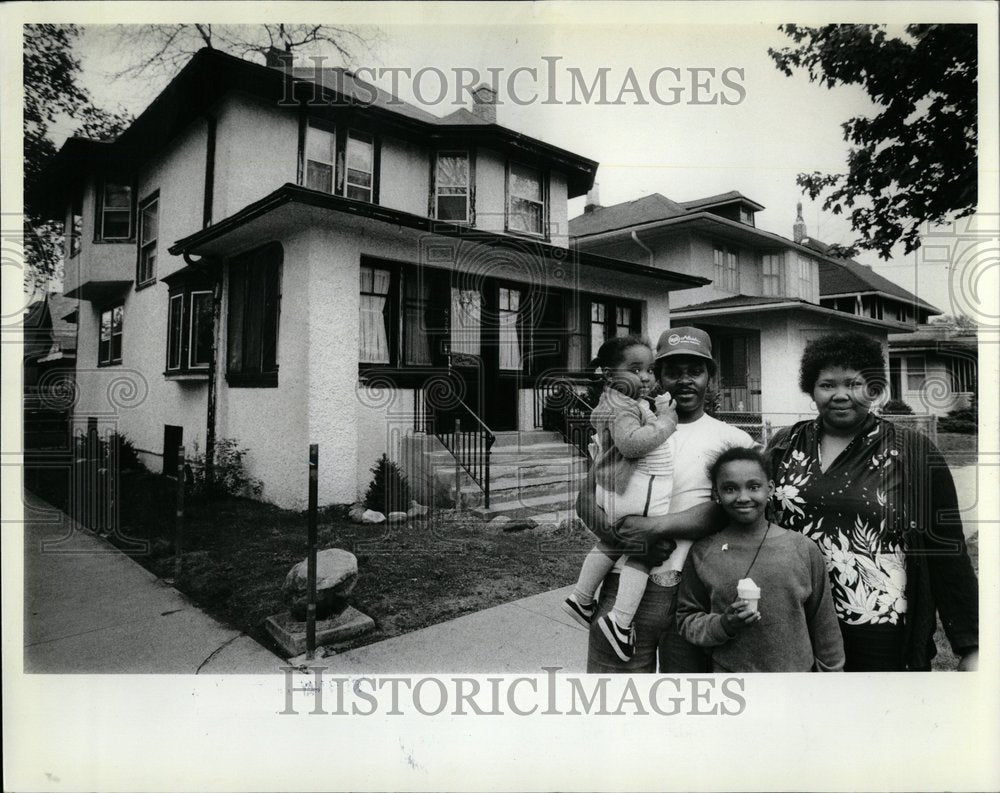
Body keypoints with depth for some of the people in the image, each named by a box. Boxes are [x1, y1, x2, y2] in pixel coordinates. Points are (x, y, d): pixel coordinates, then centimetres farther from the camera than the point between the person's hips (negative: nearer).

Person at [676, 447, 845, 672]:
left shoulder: (804, 549, -4)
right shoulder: (702, 554, -5)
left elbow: (824, 626, 5)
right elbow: (687, 620, 0)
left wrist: (832, 670, 8)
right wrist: (722, 625, -15)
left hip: (798, 670, 1)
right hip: (728, 671, 0)